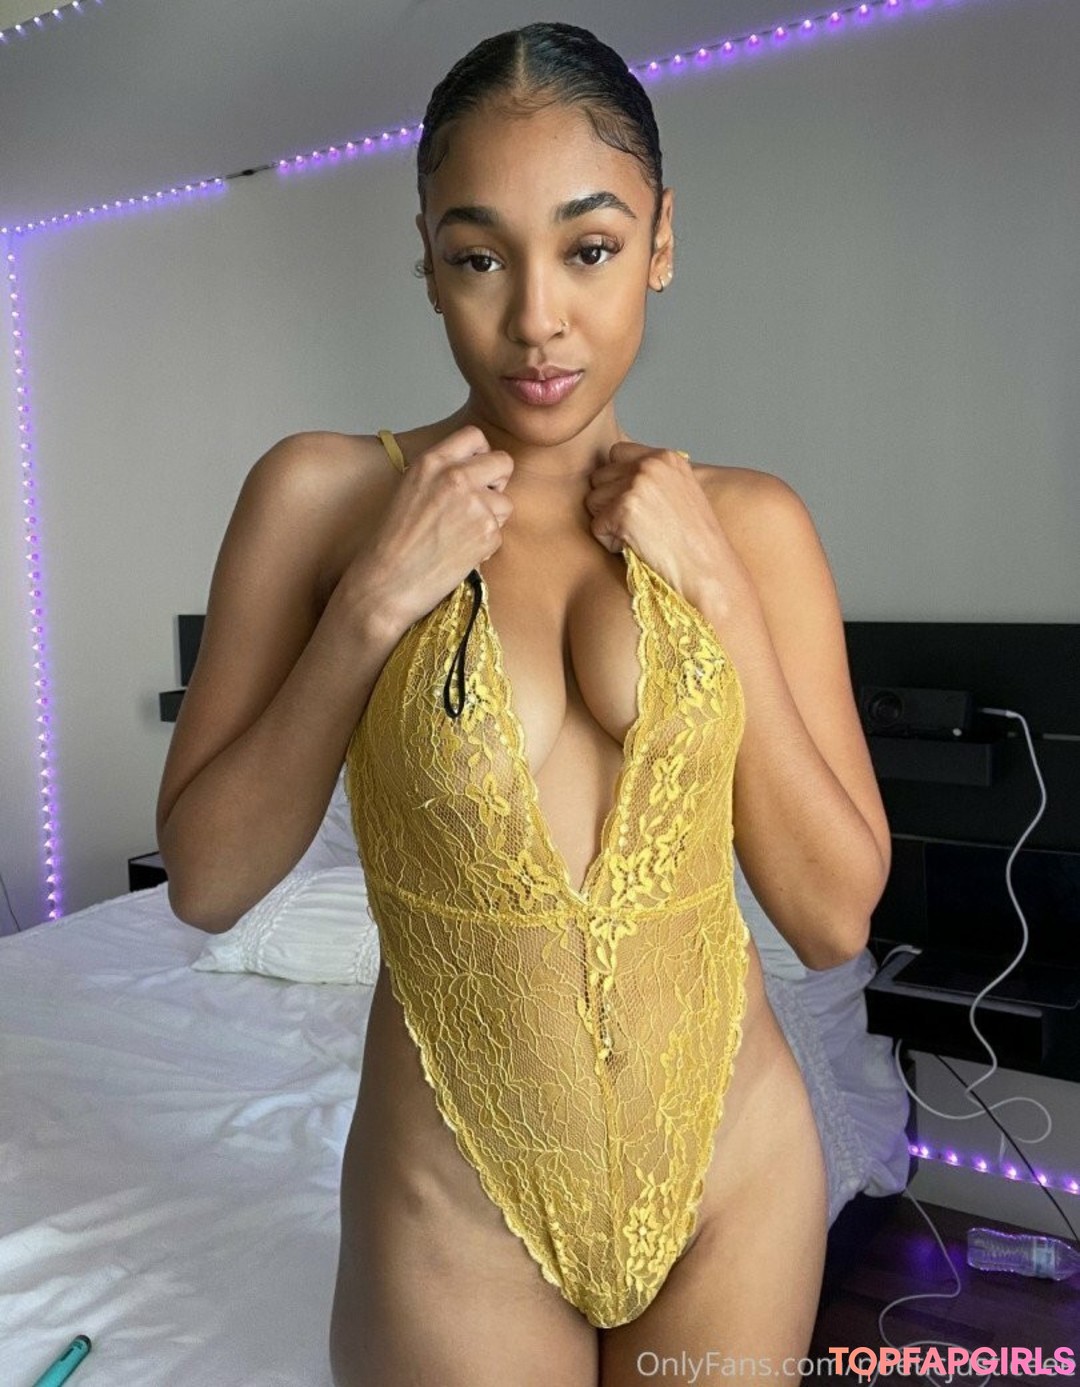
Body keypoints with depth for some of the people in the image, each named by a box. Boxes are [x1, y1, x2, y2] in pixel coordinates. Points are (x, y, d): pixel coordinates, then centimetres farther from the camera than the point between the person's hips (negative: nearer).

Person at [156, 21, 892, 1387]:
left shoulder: (750, 520, -6)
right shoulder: (321, 492, -10)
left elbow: (835, 914, -7)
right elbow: (204, 880, -8)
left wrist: (718, 589, -15)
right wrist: (374, 603, -20)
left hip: (734, 1160, 2)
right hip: (461, 1192, -1)